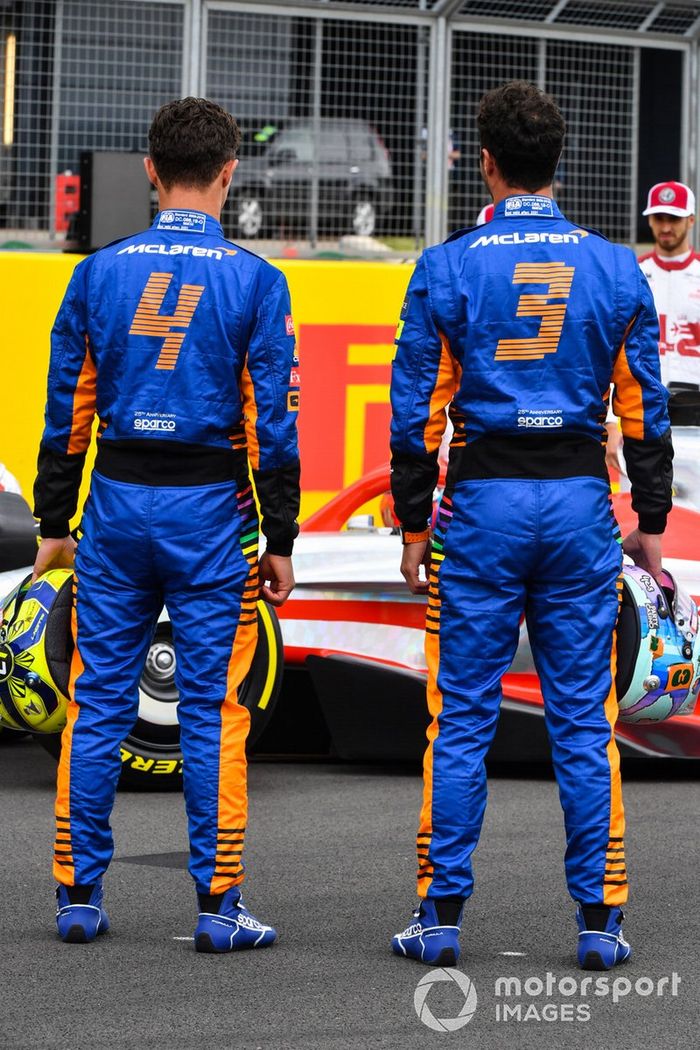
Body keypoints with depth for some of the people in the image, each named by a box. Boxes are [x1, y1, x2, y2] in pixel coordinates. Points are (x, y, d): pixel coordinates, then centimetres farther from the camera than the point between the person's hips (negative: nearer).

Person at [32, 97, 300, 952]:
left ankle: (78, 893, 11)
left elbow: (67, 407, 5)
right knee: (212, 711, 1)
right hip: (209, 509, -2)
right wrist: (280, 542, -1)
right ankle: (218, 905, 2)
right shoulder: (253, 281, -5)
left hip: (116, 502, 2)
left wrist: (54, 522, 12)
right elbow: (273, 420, -6)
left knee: (98, 704, 8)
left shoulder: (100, 272, 2)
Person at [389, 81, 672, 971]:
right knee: (583, 719, 5)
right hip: (580, 498, 2)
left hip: (482, 501, -2)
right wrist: (651, 519, 13)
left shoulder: (447, 269, -4)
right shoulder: (615, 270, 2)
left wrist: (413, 525, 4)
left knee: (461, 716, 3)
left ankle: (441, 916, 4)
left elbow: (418, 408, -3)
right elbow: (644, 407, 5)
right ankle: (599, 918, 6)